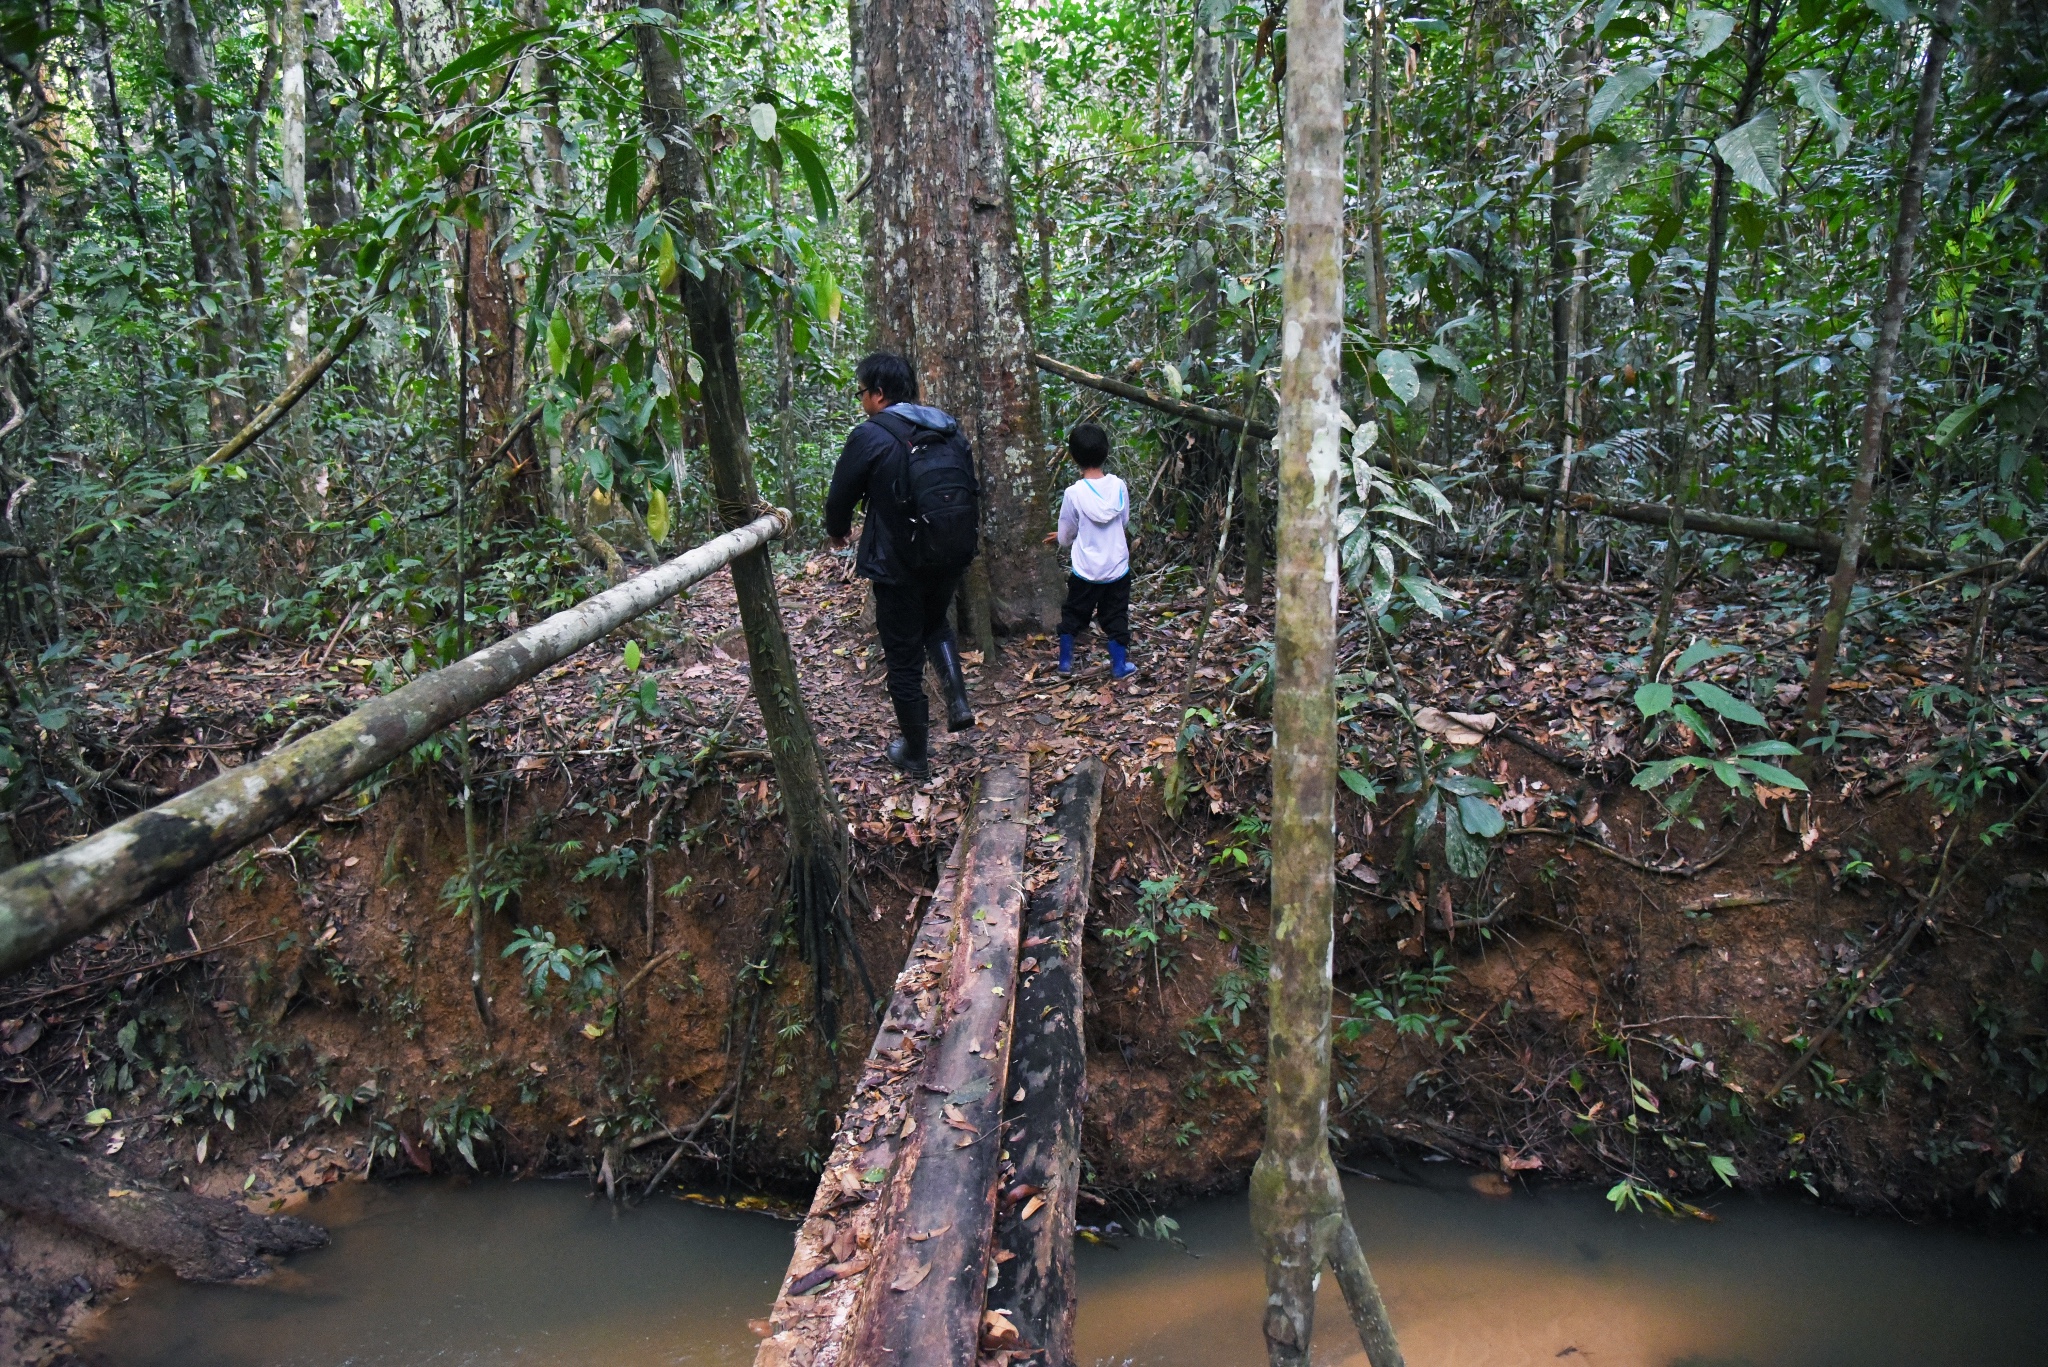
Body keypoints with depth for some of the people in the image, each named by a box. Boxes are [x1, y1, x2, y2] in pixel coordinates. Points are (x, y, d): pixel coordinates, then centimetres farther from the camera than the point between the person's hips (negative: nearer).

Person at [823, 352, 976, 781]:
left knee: (904, 660, 8)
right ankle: (957, 700, 13)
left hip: (898, 568, -6)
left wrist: (838, 532, 17)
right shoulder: (947, 429, 3)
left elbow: (841, 496, -5)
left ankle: (915, 755, 20)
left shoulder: (870, 435, -15)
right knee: (935, 623, 33)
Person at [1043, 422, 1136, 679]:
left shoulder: (1074, 493, -15)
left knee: (1072, 615, 16)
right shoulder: (1119, 487, -7)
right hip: (1117, 568, 2)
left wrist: (1060, 537, 19)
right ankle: (1119, 665, 16)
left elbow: (1065, 536, -4)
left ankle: (1066, 662, 24)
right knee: (1116, 617, 13)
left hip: (1086, 571, -2)